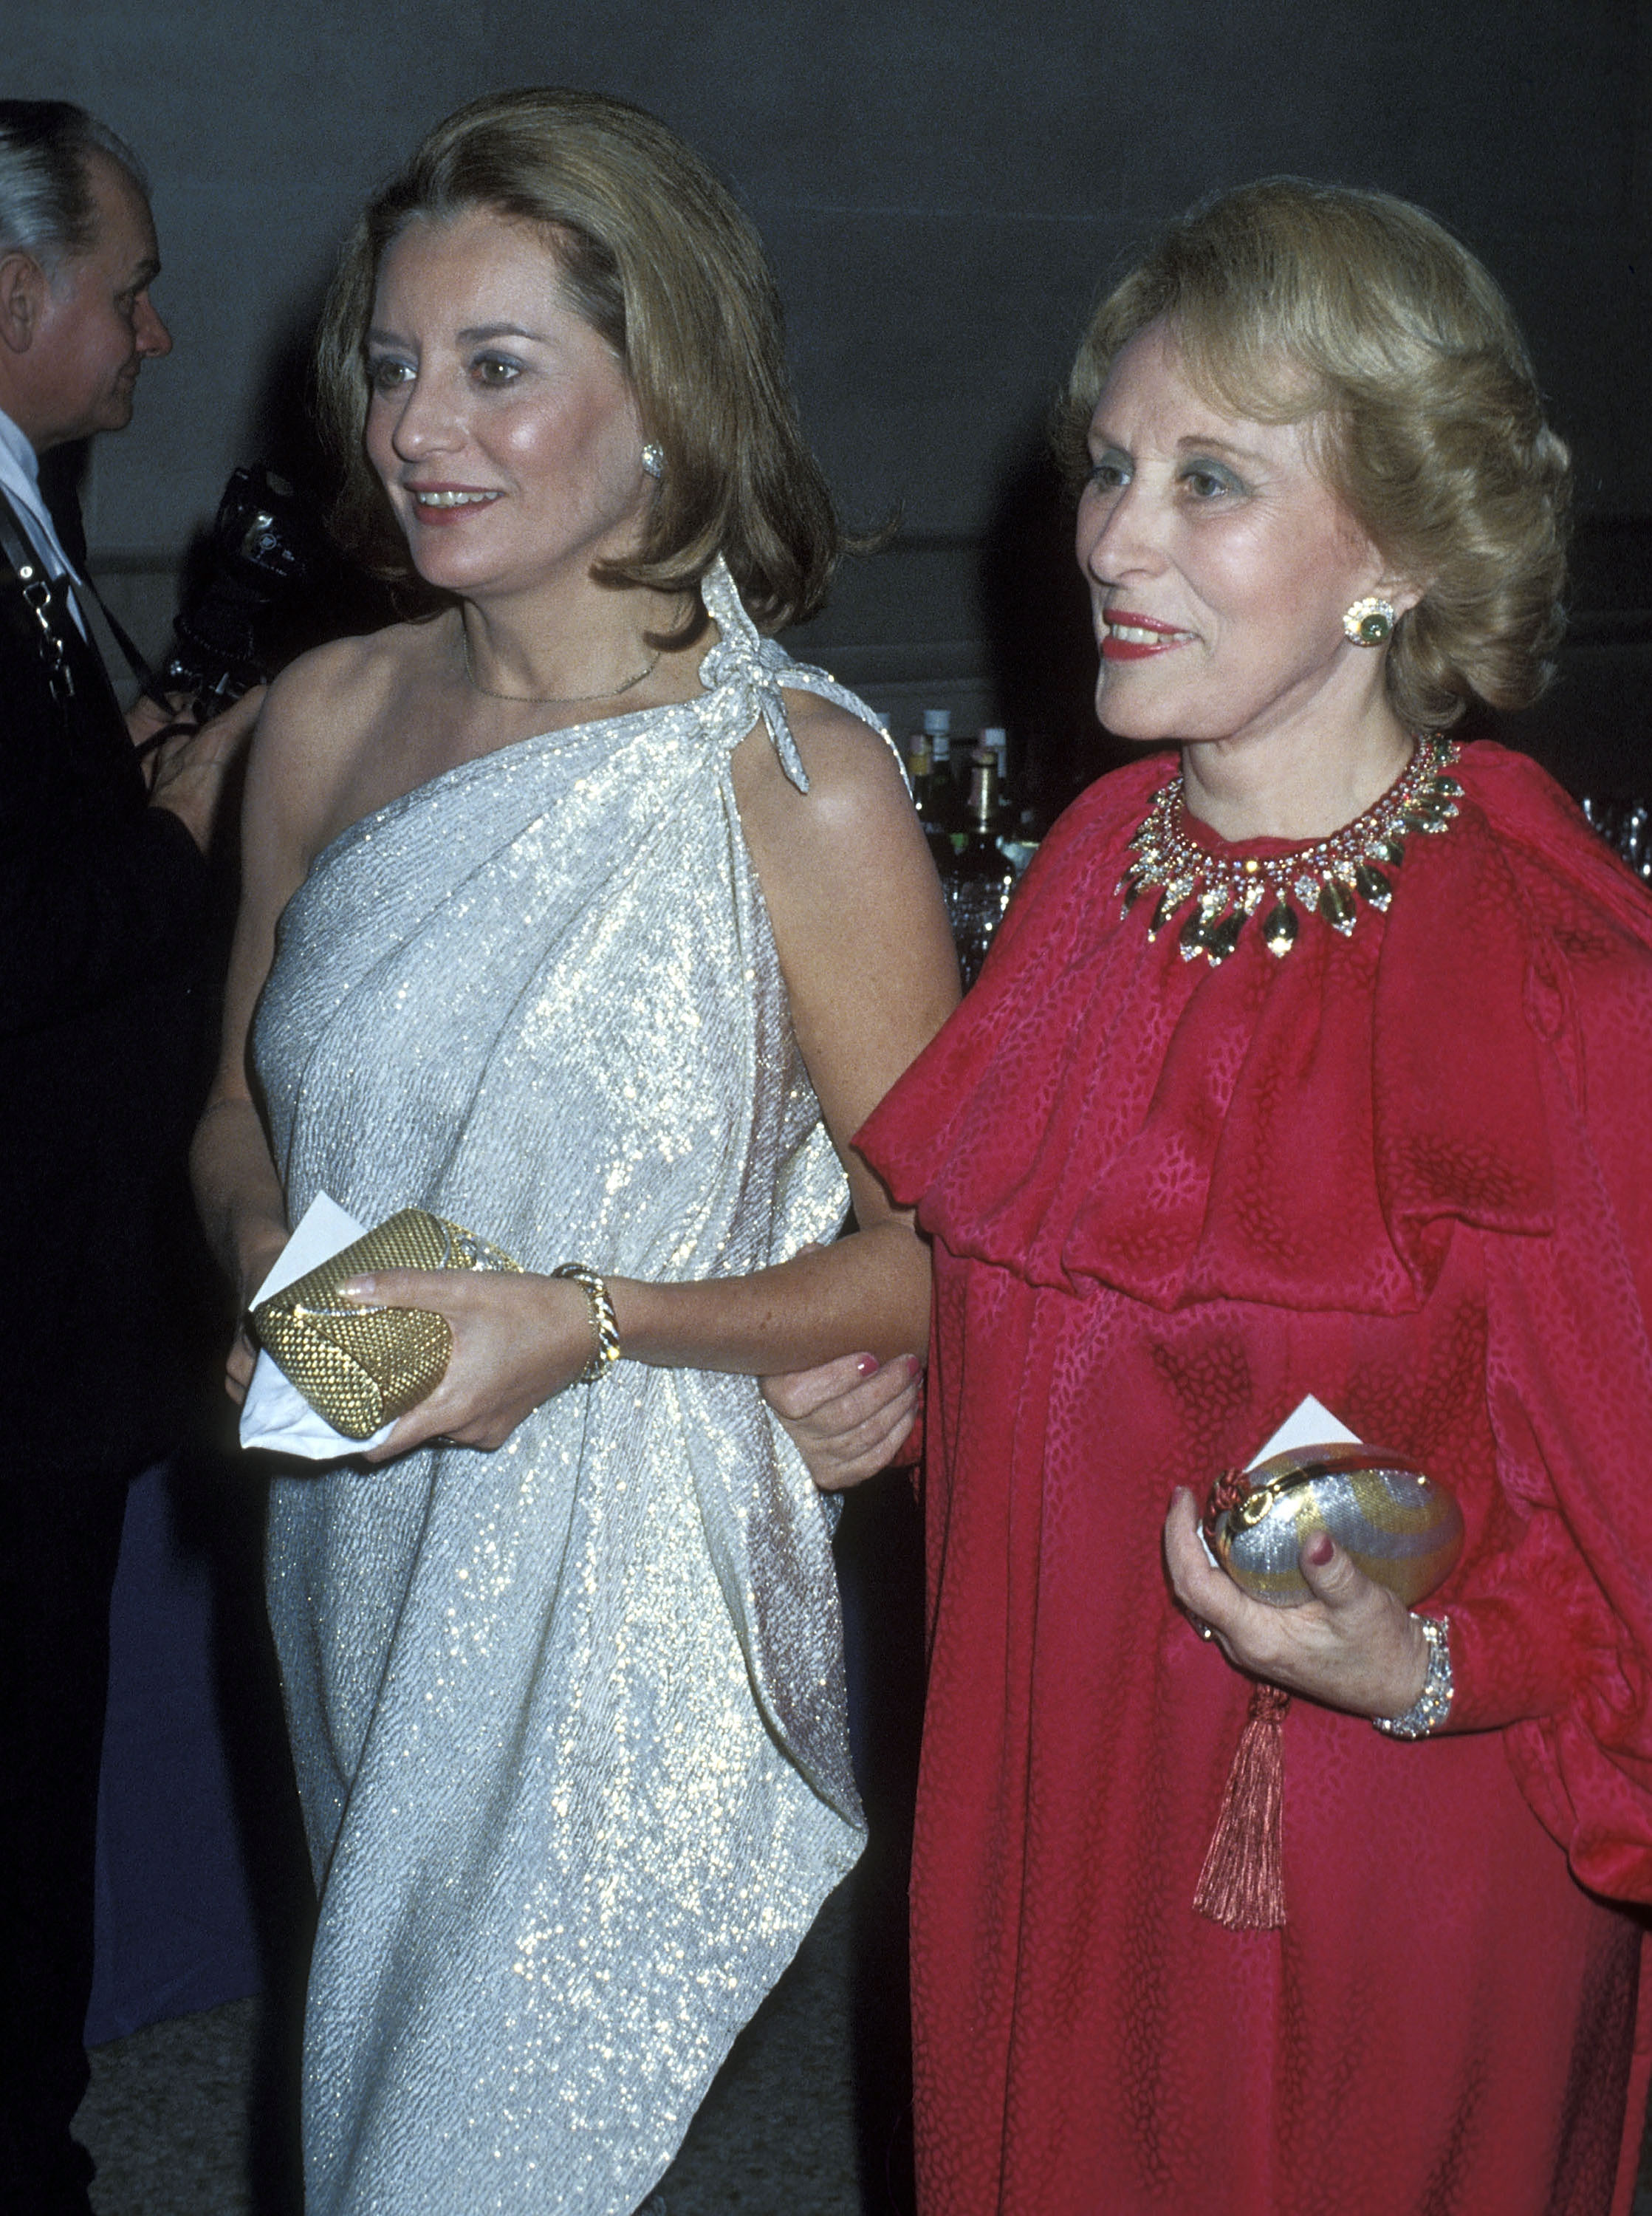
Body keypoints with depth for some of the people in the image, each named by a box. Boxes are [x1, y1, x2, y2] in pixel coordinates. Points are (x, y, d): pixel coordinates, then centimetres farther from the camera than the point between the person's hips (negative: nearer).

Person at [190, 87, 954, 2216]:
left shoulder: (802, 786, -16)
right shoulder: (325, 720, 0)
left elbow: (938, 1253, -11)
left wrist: (590, 1323, -22)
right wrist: (272, 1274, -9)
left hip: (628, 1593, -5)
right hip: (364, 1562, 5)